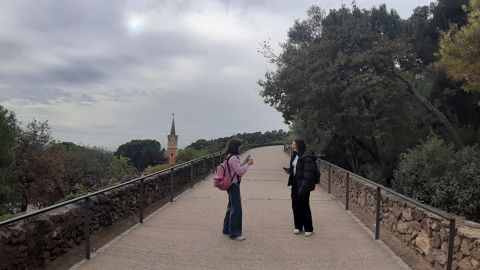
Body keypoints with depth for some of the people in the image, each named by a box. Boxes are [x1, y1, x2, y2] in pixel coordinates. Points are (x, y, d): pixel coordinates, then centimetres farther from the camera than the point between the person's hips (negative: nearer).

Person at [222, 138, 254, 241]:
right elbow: (240, 171, -20)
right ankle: (234, 233, 0)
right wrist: (247, 164, -9)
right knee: (236, 209, -6)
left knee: (231, 207, 19)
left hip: (231, 185, 11)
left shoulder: (230, 157, 13)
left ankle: (227, 229, 30)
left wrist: (245, 163, 9)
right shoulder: (233, 158, -19)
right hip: (234, 185, -11)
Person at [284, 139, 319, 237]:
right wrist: (289, 170, 2)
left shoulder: (307, 156, -17)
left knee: (304, 206, 0)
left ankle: (308, 229, 15)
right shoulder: (295, 155, 10)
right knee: (295, 205, 11)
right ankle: (298, 226, 25)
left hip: (303, 184, -8)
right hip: (295, 183, 8)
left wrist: (304, 186, -25)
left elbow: (308, 173, -21)